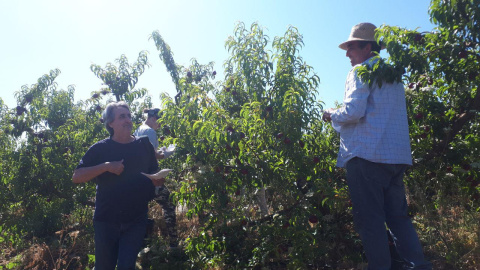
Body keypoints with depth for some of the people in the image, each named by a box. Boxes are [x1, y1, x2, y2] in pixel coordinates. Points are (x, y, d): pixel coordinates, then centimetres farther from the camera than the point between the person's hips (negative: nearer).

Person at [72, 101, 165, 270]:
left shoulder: (144, 145, 3)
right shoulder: (100, 148, -2)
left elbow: (154, 174, 12)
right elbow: (76, 177, -7)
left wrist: (158, 180, -10)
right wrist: (106, 166, -19)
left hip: (136, 220, 0)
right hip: (106, 220, 0)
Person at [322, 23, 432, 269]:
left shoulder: (361, 72, -3)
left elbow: (353, 111, -16)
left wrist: (331, 114, 3)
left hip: (367, 155, -8)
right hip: (397, 156, 8)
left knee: (369, 220, -2)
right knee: (398, 217, 13)